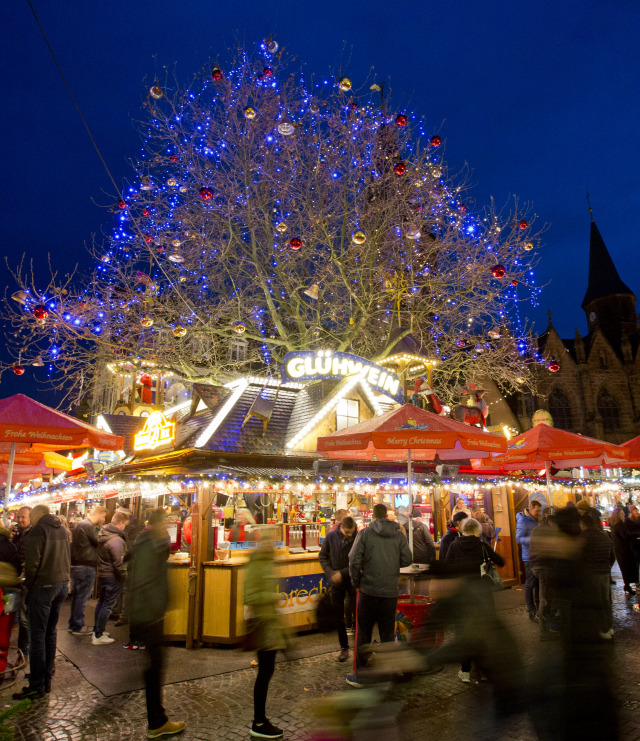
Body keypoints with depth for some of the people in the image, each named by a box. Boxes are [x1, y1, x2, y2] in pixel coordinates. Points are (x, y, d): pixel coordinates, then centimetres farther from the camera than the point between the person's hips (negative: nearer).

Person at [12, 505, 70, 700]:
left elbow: (32, 561, -15)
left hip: (43, 586, -7)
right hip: (62, 584, 7)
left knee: (37, 636, 0)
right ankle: (46, 679, 23)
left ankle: (37, 686, 4)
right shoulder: (62, 529, 12)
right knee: (51, 632, 16)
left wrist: (29, 582, -3)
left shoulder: (39, 529, -10)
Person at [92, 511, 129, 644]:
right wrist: (124, 575, -10)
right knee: (107, 605, 1)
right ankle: (98, 636, 8)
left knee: (101, 602, 21)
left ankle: (96, 631, 32)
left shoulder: (102, 534, 3)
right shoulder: (116, 540, -27)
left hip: (101, 573, 9)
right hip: (112, 577, -9)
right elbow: (118, 563, -24)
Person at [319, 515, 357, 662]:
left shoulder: (358, 538, -15)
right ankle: (344, 648, 26)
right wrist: (331, 573, -10)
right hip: (337, 583, 3)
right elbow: (323, 556, 2)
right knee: (339, 617, 11)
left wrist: (342, 573, -18)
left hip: (353, 580, -2)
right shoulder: (331, 536, -7)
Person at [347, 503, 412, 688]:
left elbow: (354, 560, -11)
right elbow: (407, 560, -1)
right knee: (387, 634, 13)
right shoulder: (399, 535, 2)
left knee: (363, 633, 10)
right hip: (390, 592, 2)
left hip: (368, 591, -2)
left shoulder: (365, 533, -6)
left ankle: (360, 675, 18)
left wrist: (356, 582, 3)